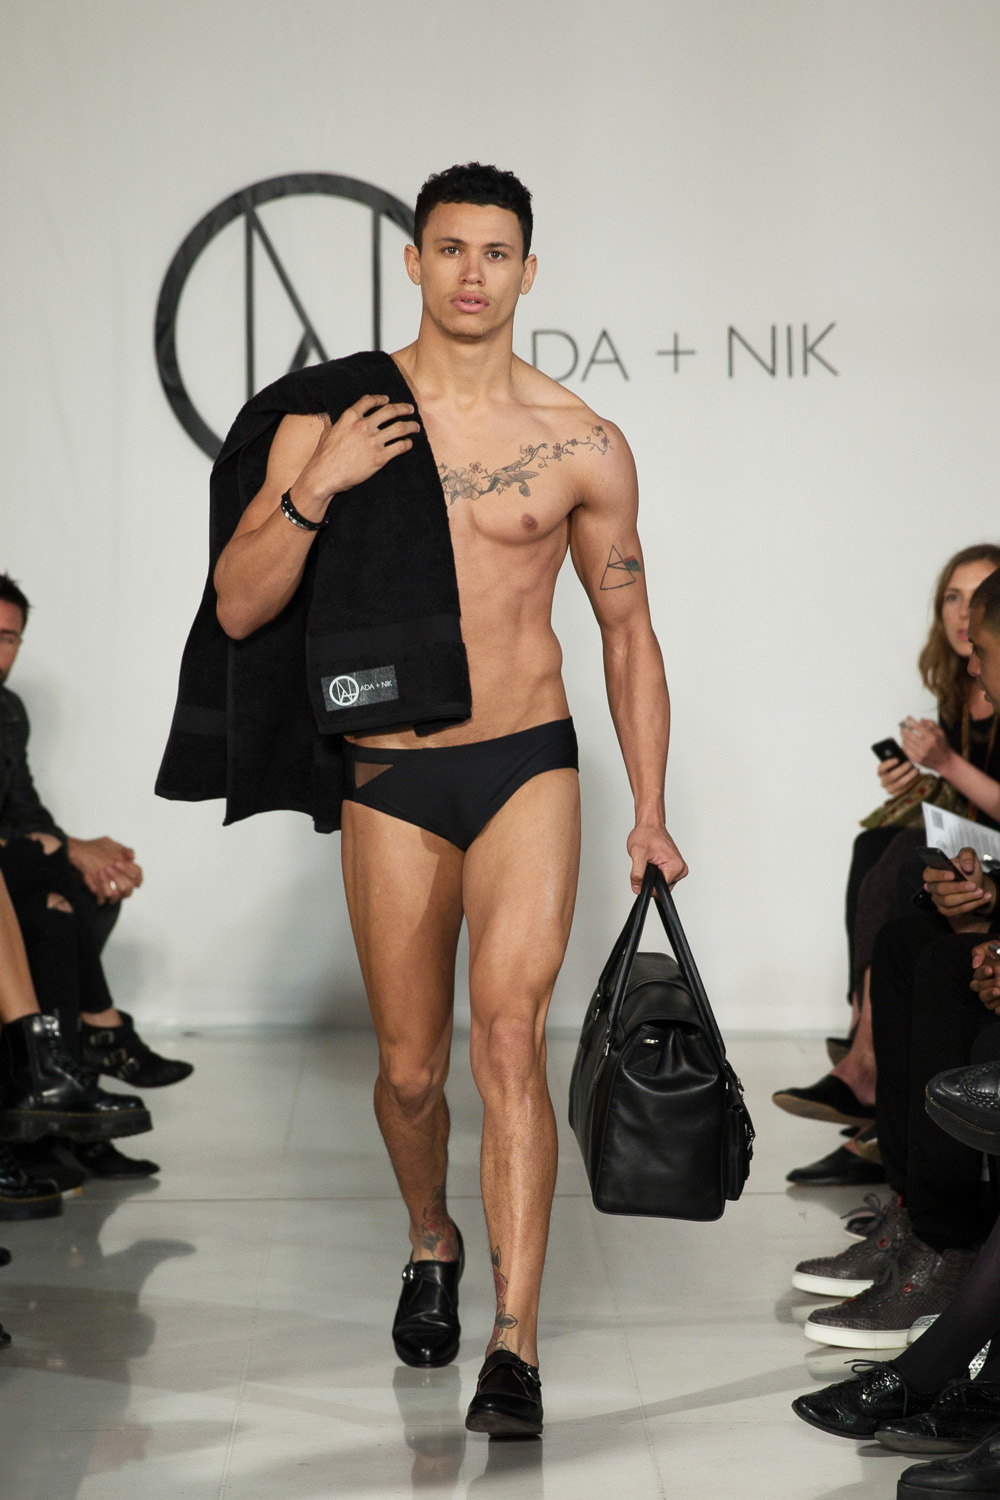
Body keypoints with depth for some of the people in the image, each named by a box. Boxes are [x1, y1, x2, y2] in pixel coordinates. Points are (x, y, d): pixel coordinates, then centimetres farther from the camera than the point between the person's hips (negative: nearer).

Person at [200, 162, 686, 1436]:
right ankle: (431, 1247, 39)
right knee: (410, 1067, 10)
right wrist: (314, 490, -17)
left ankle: (515, 1344, -11)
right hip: (389, 777, 1)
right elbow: (238, 609, -1)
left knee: (510, 1040, -15)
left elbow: (628, 629, 10)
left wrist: (650, 812, 7)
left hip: (527, 765, -1)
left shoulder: (582, 445, 0)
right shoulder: (328, 417, 0)